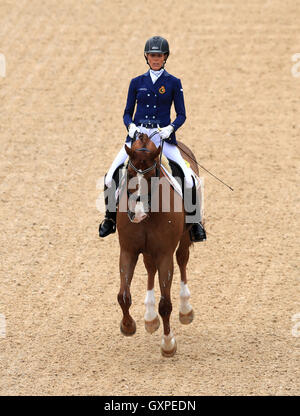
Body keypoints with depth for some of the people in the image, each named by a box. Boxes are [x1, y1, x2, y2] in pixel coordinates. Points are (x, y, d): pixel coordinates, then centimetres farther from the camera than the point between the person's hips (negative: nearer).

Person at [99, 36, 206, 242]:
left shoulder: (174, 83, 5)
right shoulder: (137, 82, 10)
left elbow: (181, 115, 4)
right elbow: (127, 113, 13)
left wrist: (171, 128, -15)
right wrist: (130, 126, -9)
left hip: (163, 135, -2)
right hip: (137, 135, 2)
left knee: (188, 178, -19)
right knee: (110, 177, -11)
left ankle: (194, 220, -1)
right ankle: (111, 217, 11)